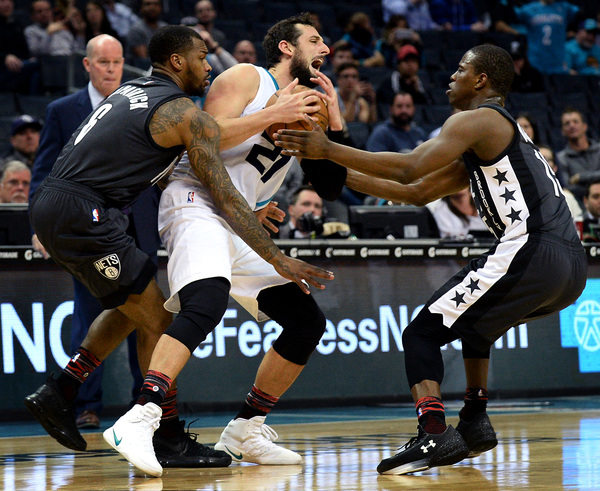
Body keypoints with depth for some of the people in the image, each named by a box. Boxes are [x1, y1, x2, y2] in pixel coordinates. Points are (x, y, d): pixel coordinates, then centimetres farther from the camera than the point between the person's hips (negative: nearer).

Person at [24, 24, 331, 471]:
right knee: (157, 319, -1)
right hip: (81, 214, -9)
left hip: (50, 207, 9)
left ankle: (59, 393, 21)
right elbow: (225, 198, -8)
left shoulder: (131, 91, 22)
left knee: (131, 307, 23)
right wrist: (279, 259, -7)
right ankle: (170, 439, 1)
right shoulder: (188, 115, -5)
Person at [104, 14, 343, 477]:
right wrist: (271, 115, -18)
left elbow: (331, 186, 17)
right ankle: (138, 420, -44)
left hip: (242, 224, 9)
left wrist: (334, 121, 7)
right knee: (208, 301, -35)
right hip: (197, 201, -9)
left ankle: (245, 430, 13)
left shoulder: (305, 107, 21)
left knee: (308, 321, 6)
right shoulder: (247, 79, -1)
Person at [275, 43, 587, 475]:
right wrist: (341, 176, 30)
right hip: (571, 267, 10)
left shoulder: (478, 120, 0)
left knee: (422, 334, -4)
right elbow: (419, 192, 31)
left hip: (531, 253, -10)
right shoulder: (501, 132, 30)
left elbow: (409, 168, -14)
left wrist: (329, 150, -6)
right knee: (474, 317, 35)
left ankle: (434, 434, -24)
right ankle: (475, 422, 28)